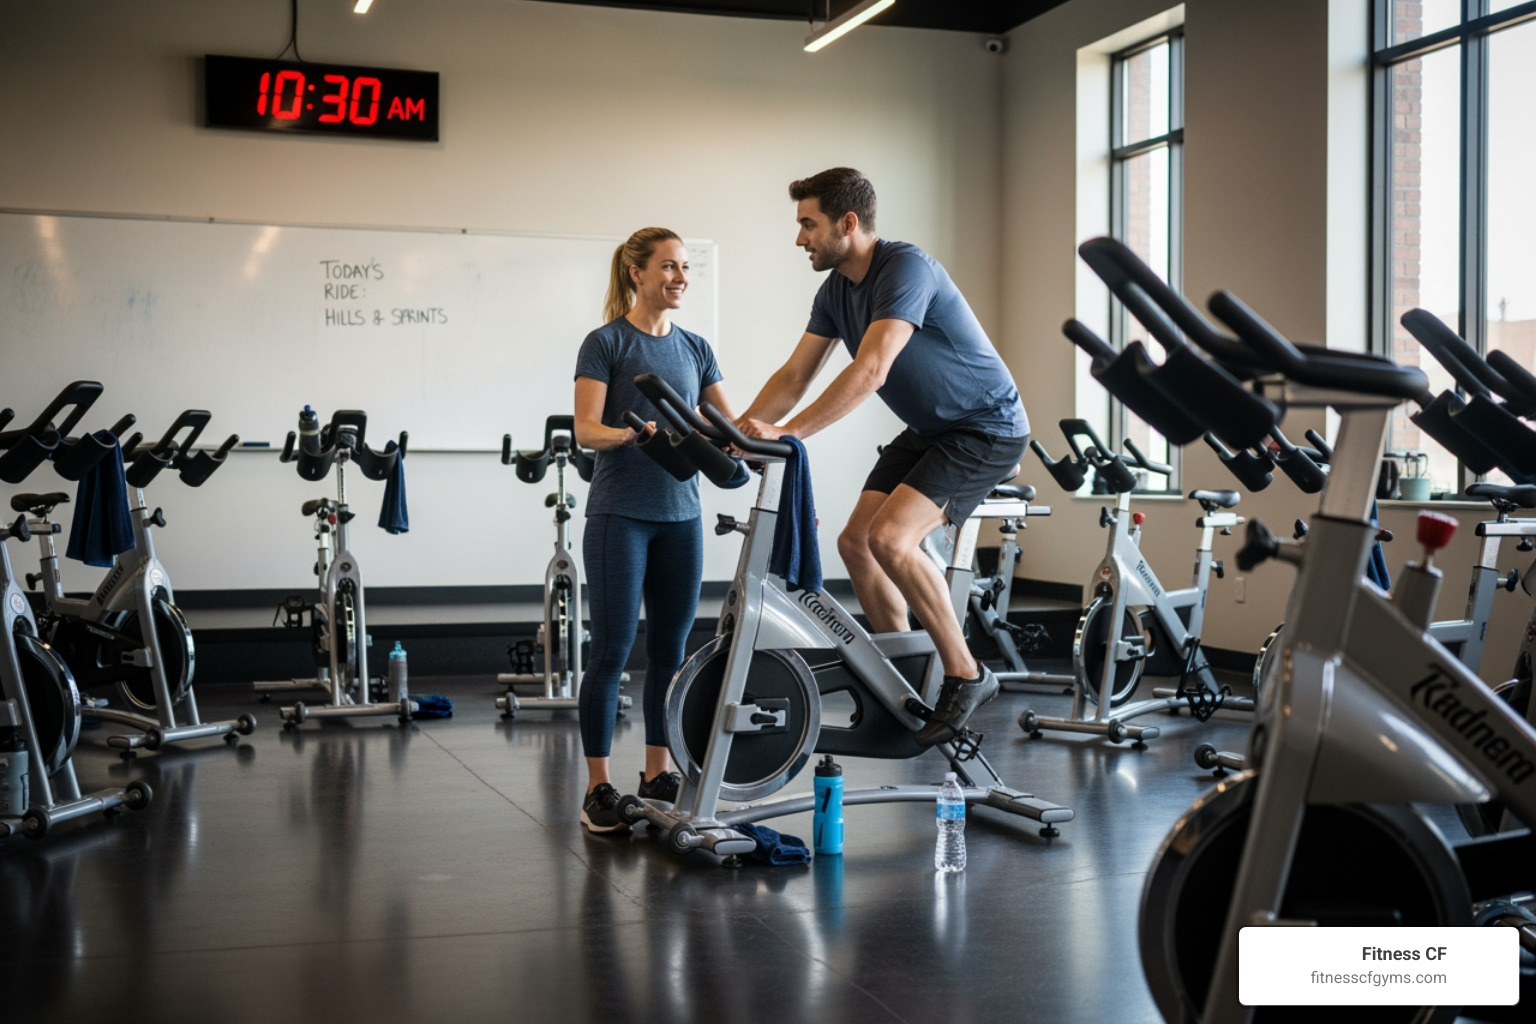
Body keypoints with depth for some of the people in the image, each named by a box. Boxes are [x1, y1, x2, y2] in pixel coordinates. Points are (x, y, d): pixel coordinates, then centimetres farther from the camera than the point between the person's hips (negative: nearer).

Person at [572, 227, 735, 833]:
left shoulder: (695, 348, 13)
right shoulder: (606, 342, -4)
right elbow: (586, 429, -12)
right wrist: (628, 434, -32)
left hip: (680, 514, 6)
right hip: (620, 515, -5)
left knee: (670, 649, 8)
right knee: (611, 650, -4)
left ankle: (658, 773, 19)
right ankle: (598, 788, 3)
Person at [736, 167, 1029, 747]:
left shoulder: (906, 268, -24)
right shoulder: (836, 290, 3)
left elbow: (870, 372, -34)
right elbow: (794, 377, 5)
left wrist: (787, 432, -38)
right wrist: (735, 433, -8)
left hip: (986, 425, -9)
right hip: (929, 429, 9)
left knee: (890, 537, -24)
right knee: (856, 543, 1)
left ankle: (965, 675, -11)